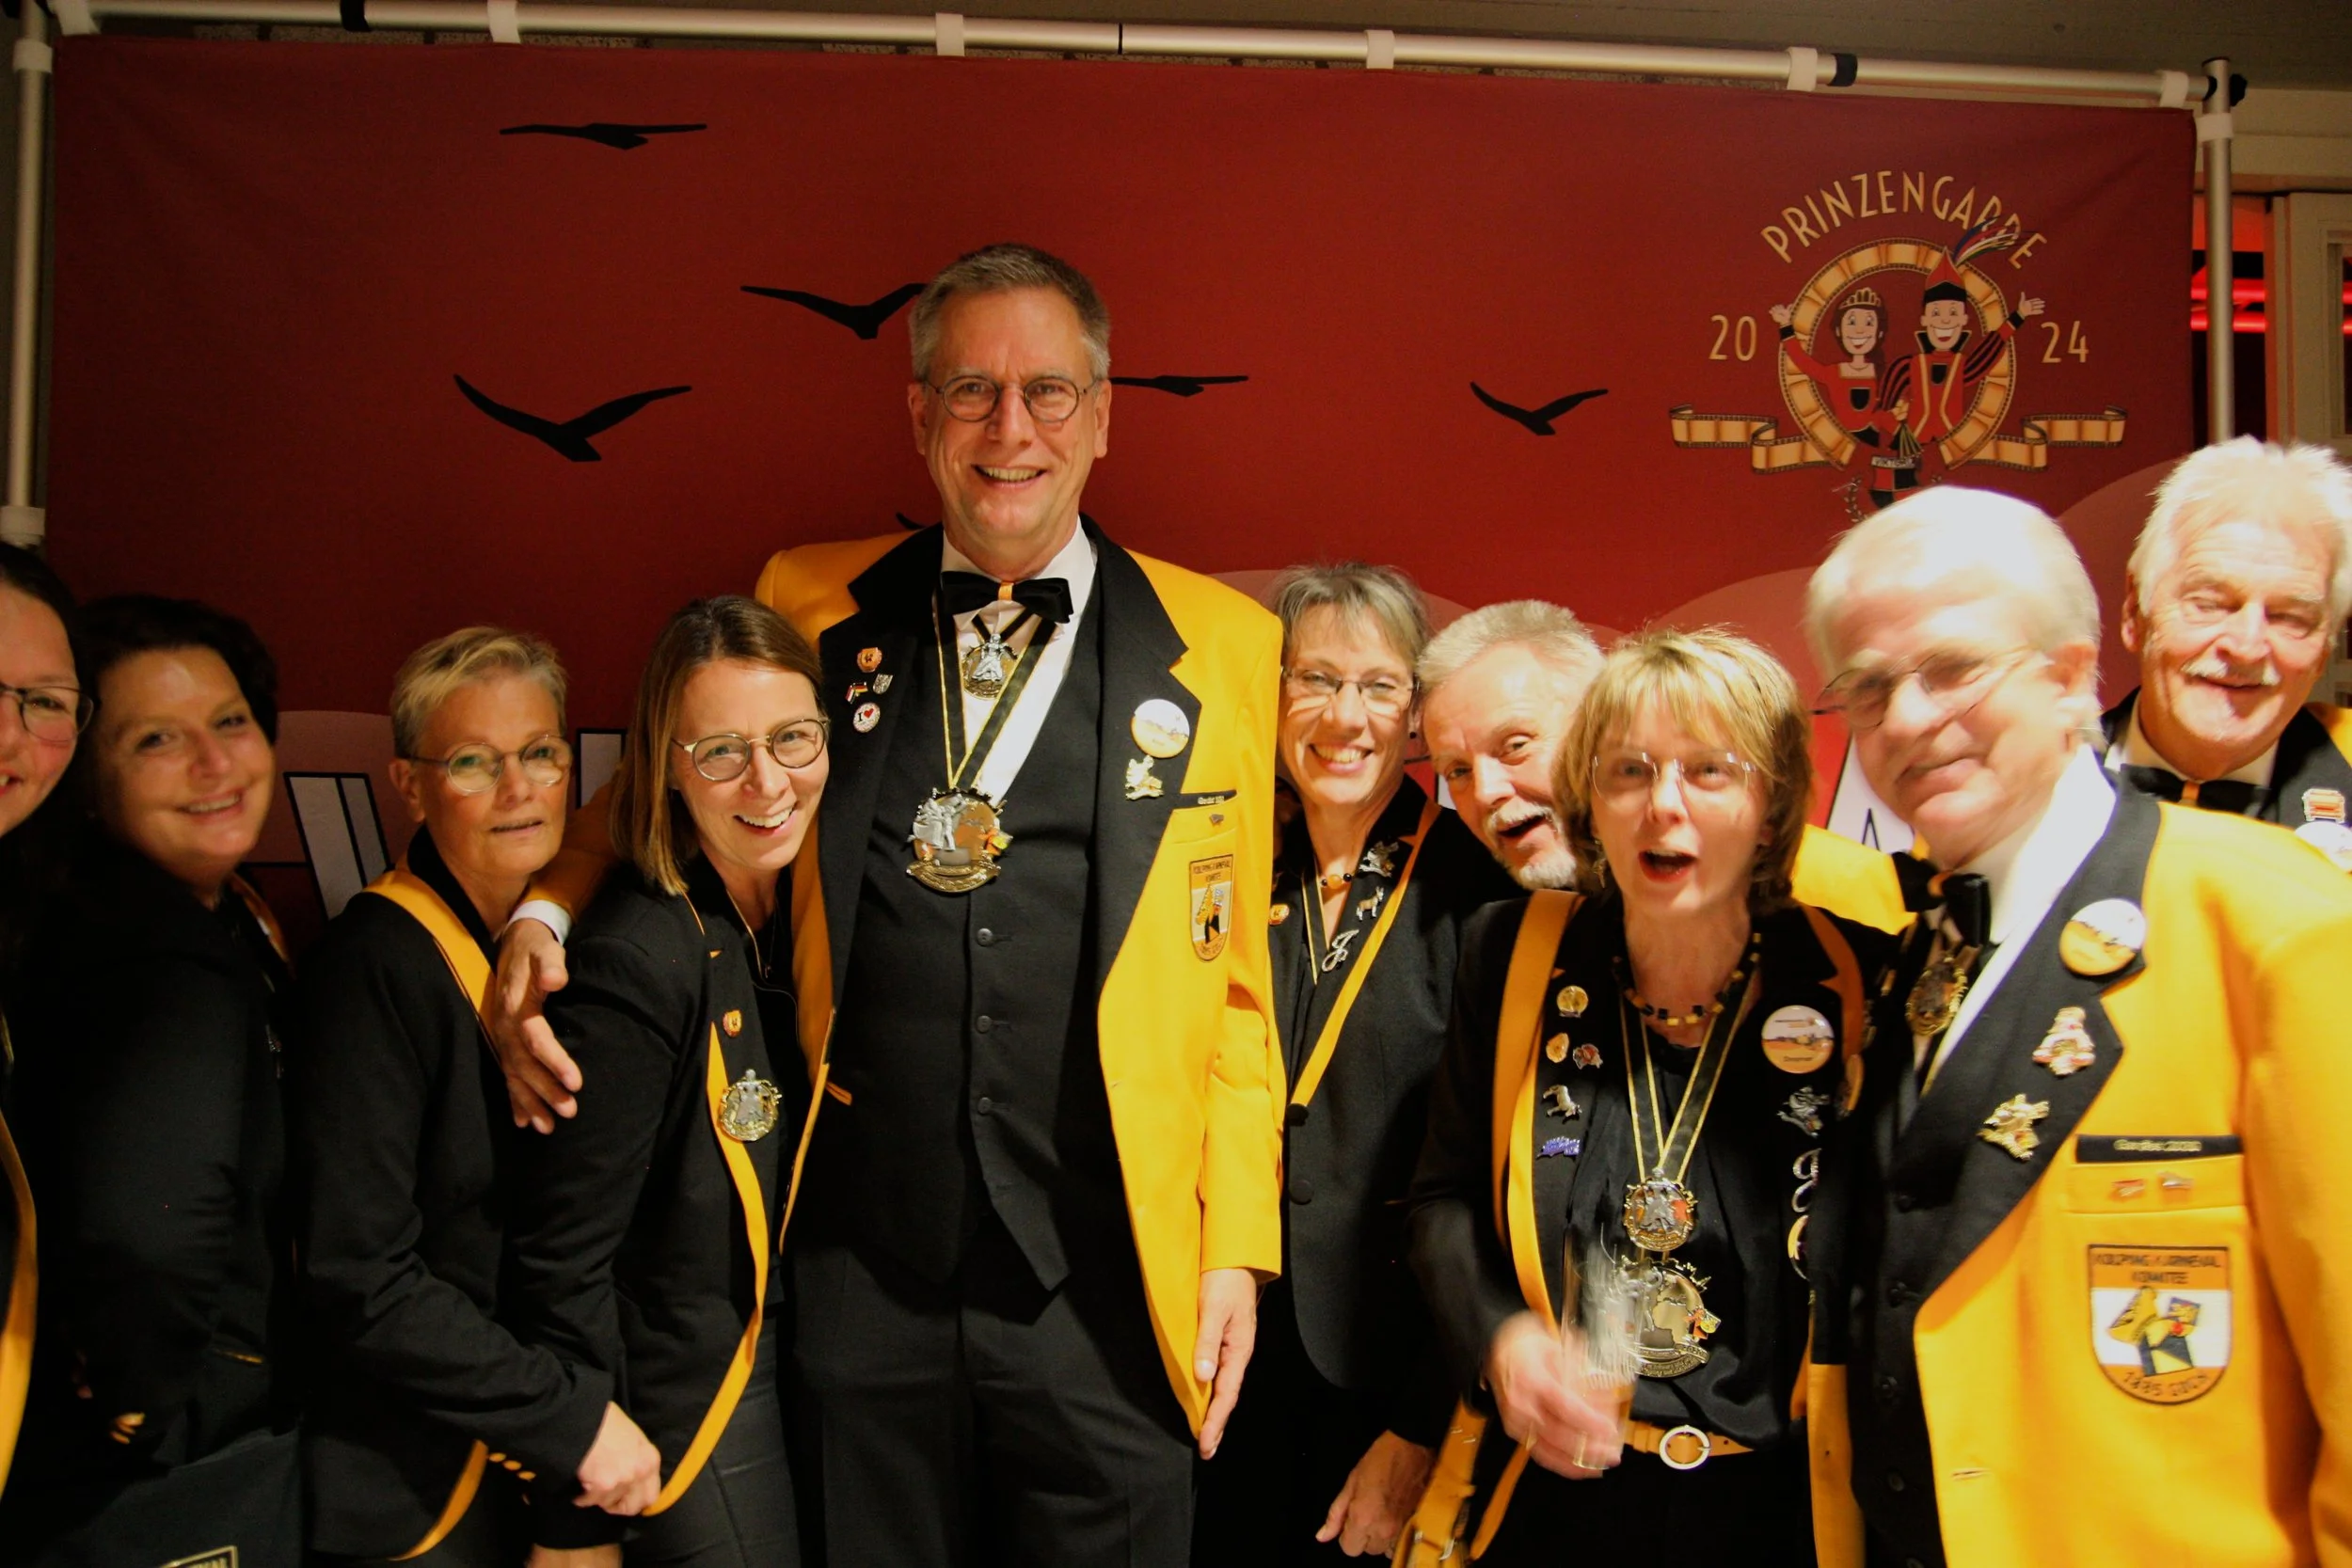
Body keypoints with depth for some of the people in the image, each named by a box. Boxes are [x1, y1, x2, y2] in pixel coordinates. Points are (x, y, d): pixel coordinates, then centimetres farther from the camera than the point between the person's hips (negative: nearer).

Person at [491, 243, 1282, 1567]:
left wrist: (1237, 1247, 1)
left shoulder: (1223, 645, 1)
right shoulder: (808, 608, 4)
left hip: (1107, 1293, -1)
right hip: (863, 1276, 1)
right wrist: (541, 915, 0)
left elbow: (1236, 973, 3)